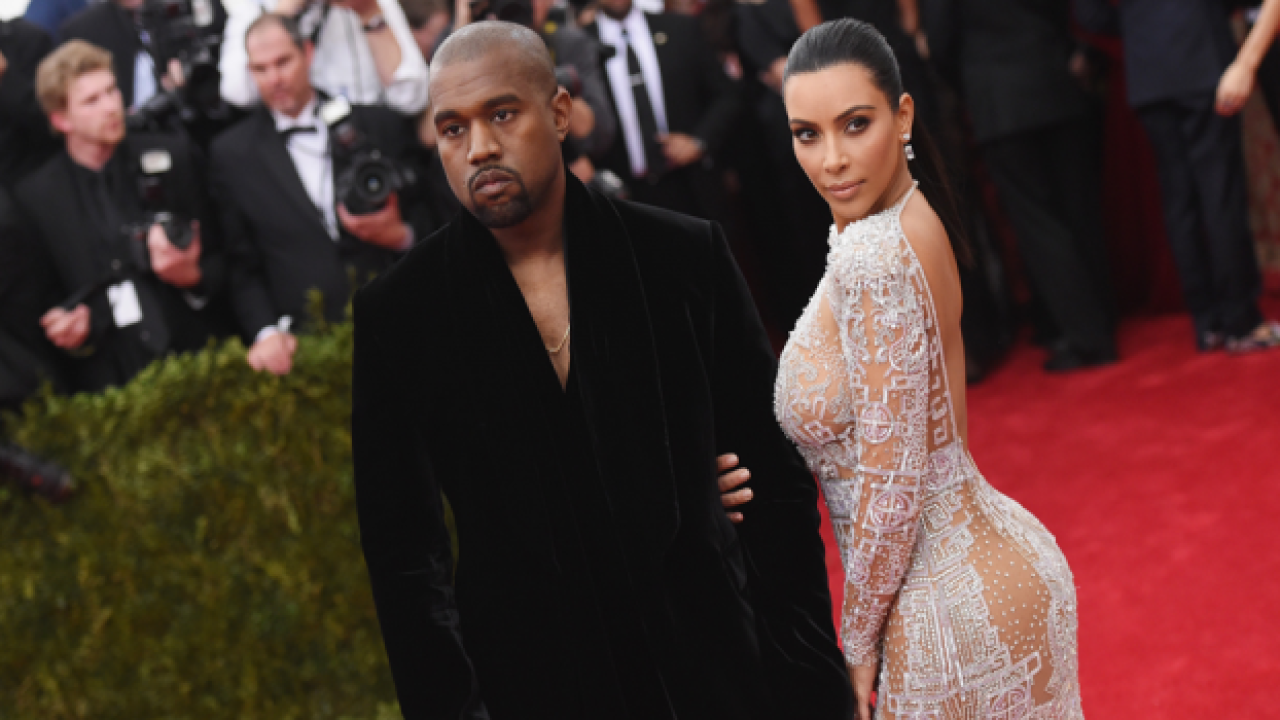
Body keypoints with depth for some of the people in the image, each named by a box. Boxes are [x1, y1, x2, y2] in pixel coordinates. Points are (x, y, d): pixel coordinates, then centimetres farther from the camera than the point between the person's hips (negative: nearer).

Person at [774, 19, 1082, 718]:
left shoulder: (872, 255, -24)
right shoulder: (915, 217, 4)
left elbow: (892, 484, -22)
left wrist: (858, 642, -13)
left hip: (954, 606, -9)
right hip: (995, 560, 9)